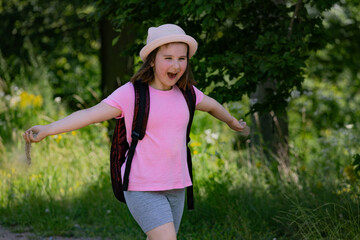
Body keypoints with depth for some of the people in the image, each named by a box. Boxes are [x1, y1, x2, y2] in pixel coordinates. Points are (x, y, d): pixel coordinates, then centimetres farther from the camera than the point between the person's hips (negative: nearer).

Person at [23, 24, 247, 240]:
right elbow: (90, 114, -20)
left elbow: (211, 105, 28)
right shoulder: (131, 94, -11)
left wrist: (232, 121, 47)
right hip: (143, 189, -6)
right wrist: (47, 129, -33)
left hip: (175, 187, 6)